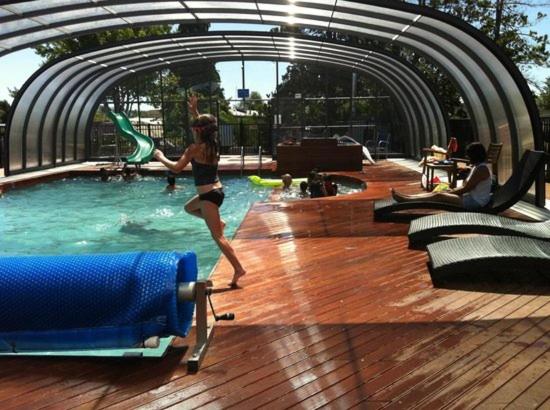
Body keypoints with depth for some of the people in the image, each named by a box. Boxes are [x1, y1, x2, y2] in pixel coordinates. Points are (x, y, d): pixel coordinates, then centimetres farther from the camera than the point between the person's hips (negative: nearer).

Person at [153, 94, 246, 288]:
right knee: (189, 207, 34)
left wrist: (160, 157, -1)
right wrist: (194, 111, 26)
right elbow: (203, 125, 27)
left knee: (218, 236, -4)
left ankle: (238, 269, -4)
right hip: (216, 191, 9)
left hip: (209, 195, -9)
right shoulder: (212, 144, 6)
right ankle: (218, 222, 22)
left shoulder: (195, 148, -17)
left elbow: (176, 168, -16)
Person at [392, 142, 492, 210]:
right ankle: (405, 197, -3)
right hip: (473, 197, 9)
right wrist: (451, 191, 5)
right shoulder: (478, 167, 14)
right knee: (437, 193, -1)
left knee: (439, 196, -15)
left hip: (475, 202, -9)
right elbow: (467, 186, 16)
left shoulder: (482, 169, -19)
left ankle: (404, 200, -17)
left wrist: (450, 192, -9)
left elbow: (466, 189, -20)